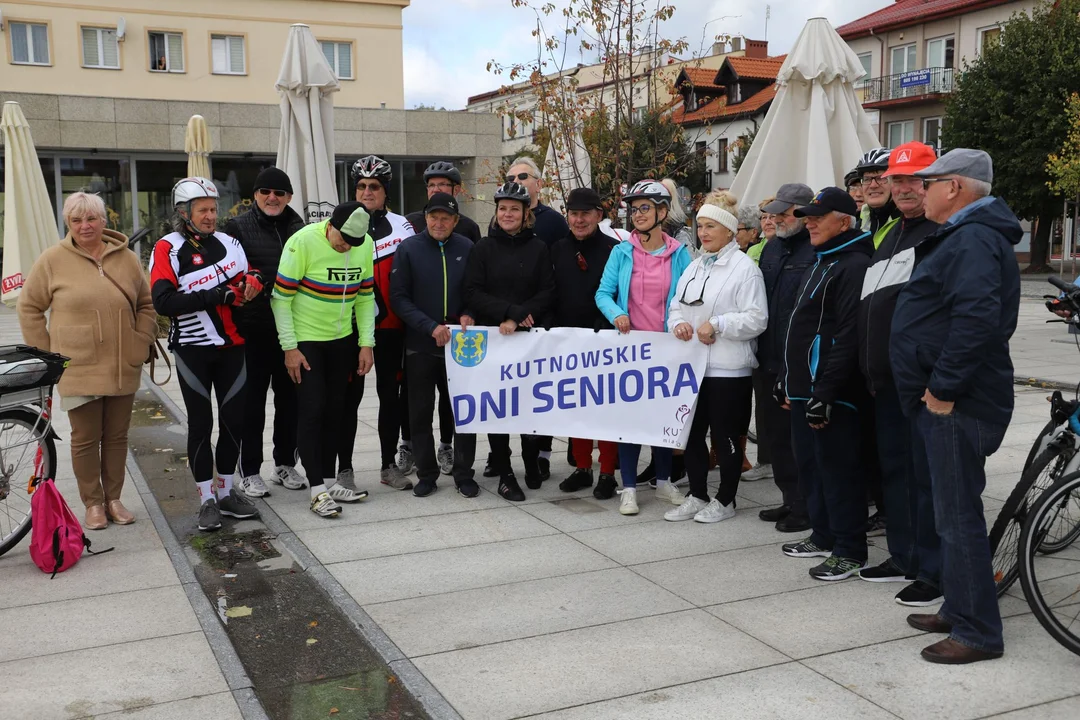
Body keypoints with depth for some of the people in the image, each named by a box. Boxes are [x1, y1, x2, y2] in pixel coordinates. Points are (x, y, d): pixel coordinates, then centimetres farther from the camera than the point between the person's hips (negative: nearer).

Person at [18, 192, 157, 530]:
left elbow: (146, 304, 14)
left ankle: (114, 499, 23)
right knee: (85, 438, 5)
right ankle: (93, 503, 18)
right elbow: (30, 308, 4)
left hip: (123, 368, 3)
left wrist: (142, 342, 3)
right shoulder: (52, 260, -2)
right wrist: (46, 352, -1)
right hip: (78, 369, -2)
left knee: (117, 436, 11)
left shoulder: (126, 258, 5)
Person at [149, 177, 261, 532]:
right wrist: (216, 296, -23)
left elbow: (249, 275, 18)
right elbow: (163, 302, -19)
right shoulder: (168, 249, -7)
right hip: (193, 350, -4)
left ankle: (226, 492, 24)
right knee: (201, 423, 4)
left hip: (231, 346, 4)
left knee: (233, 420, 8)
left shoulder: (227, 242, 8)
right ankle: (207, 500, 15)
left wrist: (251, 282, -7)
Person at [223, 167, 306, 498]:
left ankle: (285, 464, 25)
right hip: (253, 330, -4)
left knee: (290, 397, 11)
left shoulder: (299, 228, 11)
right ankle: (249, 472, 12)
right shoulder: (238, 227, -1)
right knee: (252, 400, 3)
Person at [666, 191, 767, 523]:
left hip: (727, 369, -7)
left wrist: (717, 325, -20)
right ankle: (697, 496, 27)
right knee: (692, 433, 13)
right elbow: (676, 305, 18)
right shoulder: (694, 266, 14)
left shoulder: (744, 267, -10)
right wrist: (678, 323, -3)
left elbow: (756, 319, -15)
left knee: (726, 437, 5)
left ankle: (725, 501, 19)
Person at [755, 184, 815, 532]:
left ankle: (806, 507, 14)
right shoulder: (771, 248, 14)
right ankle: (791, 499, 29)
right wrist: (759, 351, 16)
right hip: (769, 360, 9)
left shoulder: (819, 251, -13)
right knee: (774, 434, 15)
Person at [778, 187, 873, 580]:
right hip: (804, 388, 10)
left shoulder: (854, 265, -15)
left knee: (837, 469, -3)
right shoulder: (821, 262, 18)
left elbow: (848, 337, -23)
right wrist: (787, 379, 22)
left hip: (831, 394, -10)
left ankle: (849, 551, 7)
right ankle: (823, 536, 29)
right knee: (810, 463, 16)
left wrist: (825, 393, -25)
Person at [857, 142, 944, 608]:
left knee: (927, 474, -3)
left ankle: (933, 572, 6)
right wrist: (871, 369, 19)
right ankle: (903, 557, 28)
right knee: (894, 469, 16)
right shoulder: (890, 237, 20)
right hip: (886, 379, 9)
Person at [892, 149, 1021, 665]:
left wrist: (944, 388, -25)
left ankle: (977, 633, 5)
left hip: (956, 405, -11)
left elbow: (977, 317, -31)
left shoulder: (973, 240, -17)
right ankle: (959, 609, 30)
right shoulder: (962, 236, 18)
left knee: (958, 515, -5)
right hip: (946, 400, 11)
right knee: (953, 510, 18)